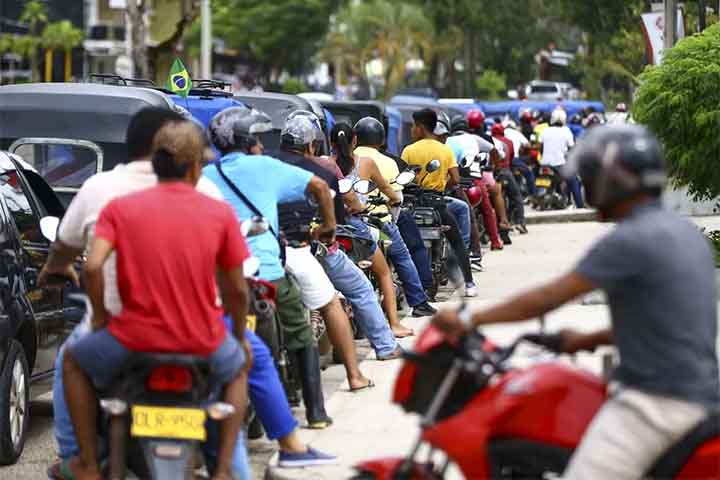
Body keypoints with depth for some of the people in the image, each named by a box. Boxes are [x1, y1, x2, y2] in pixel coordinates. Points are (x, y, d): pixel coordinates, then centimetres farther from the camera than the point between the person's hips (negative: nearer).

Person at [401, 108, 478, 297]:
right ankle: (469, 283, 6)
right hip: (437, 202, 1)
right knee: (457, 242, 13)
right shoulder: (445, 150, 1)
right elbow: (455, 179, -5)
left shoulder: (409, 151, -4)